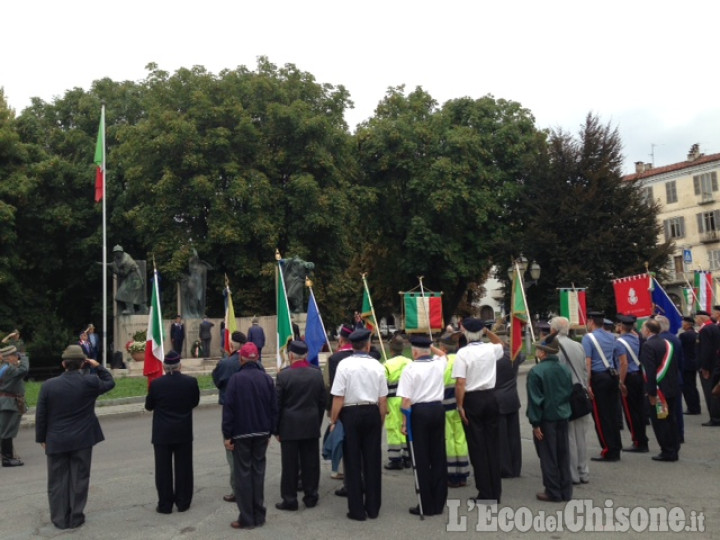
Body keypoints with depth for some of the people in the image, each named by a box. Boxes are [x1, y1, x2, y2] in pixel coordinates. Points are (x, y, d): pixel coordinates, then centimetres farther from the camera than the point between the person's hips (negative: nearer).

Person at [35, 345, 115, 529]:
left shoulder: (48, 385, -7)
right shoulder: (90, 382, -10)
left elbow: (40, 415, -2)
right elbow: (110, 382, 10)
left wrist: (42, 438, 9)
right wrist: (97, 366, 8)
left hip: (56, 441, 1)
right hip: (82, 440, -1)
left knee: (57, 481, 12)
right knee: (78, 479, 9)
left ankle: (60, 518, 20)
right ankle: (76, 517, 15)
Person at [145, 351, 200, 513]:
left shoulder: (156, 384, -14)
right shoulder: (191, 382, -10)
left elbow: (149, 406, 0)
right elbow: (195, 402, 5)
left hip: (162, 434, -1)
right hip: (184, 433, 1)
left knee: (163, 469, 9)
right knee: (183, 468, 12)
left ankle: (165, 505, 15)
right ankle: (183, 502, 20)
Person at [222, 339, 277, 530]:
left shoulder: (236, 378, -12)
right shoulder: (266, 378, 0)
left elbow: (228, 408, -12)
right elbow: (274, 407, 3)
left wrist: (227, 434, -6)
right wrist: (270, 430, 11)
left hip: (241, 433, -4)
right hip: (262, 432, 4)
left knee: (243, 474, 4)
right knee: (258, 471, 13)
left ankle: (246, 518, 7)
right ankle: (259, 515, 19)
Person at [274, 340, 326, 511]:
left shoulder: (283, 375, -13)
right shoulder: (317, 374, -1)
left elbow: (277, 404, -8)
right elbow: (322, 402, 6)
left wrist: (276, 429, 1)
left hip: (289, 427, -3)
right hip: (312, 426, 4)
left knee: (290, 464, 6)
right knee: (311, 463, 12)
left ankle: (290, 499, 13)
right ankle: (311, 496, 21)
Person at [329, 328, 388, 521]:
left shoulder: (345, 365, -11)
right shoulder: (377, 366, -1)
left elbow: (338, 398, -11)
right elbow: (383, 399, 2)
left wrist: (333, 421, 0)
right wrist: (380, 420, 14)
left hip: (350, 413, -3)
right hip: (372, 413, 3)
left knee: (353, 462, 7)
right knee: (372, 461, 12)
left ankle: (357, 510, 13)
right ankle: (373, 508, 21)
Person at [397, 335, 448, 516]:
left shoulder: (410, 369, -11)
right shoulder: (439, 364, 4)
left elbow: (406, 400, -14)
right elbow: (444, 356, 31)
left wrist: (404, 422, -7)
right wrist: (430, 347, 37)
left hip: (419, 411, -5)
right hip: (438, 409, 5)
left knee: (422, 459, 3)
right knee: (439, 456, 12)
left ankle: (427, 506, 8)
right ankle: (438, 503, 20)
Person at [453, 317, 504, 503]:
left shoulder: (463, 353, -13)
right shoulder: (491, 349, 1)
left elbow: (460, 383, -18)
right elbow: (500, 344, 27)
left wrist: (460, 406, -10)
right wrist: (488, 331, 16)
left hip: (472, 400, -4)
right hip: (490, 397, 5)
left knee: (477, 447, 4)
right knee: (493, 445, 12)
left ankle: (485, 493, 9)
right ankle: (495, 492, 19)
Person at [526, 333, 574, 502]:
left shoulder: (536, 372, -17)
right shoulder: (565, 370, 3)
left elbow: (535, 399, -16)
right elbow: (569, 393, 10)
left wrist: (535, 423, -11)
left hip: (546, 419, -6)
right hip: (562, 418, 6)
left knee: (548, 456, 5)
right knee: (563, 455, 14)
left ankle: (553, 492, 13)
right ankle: (565, 491, 22)